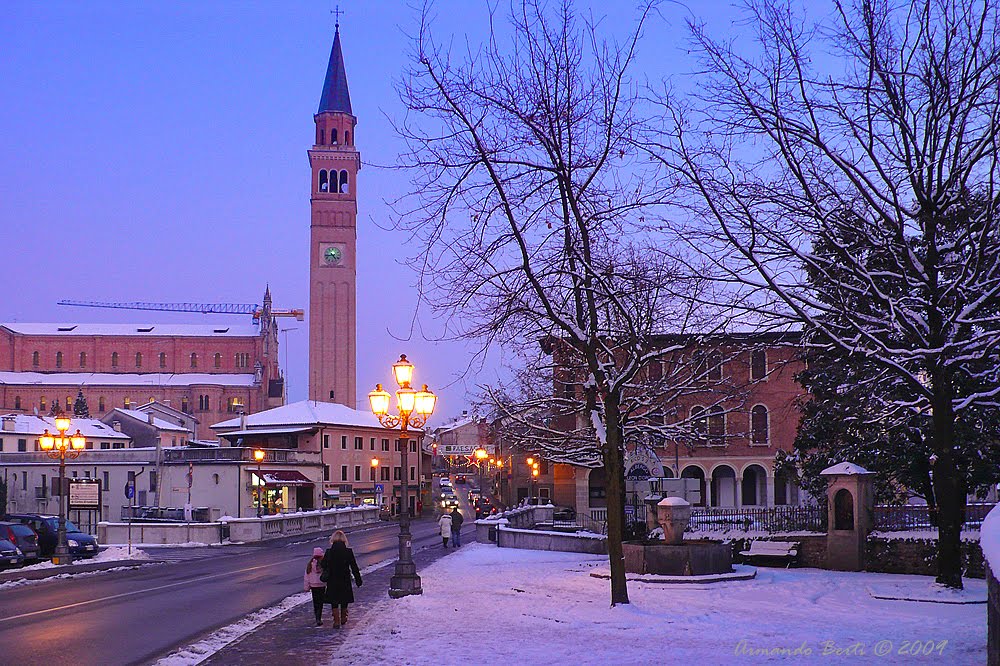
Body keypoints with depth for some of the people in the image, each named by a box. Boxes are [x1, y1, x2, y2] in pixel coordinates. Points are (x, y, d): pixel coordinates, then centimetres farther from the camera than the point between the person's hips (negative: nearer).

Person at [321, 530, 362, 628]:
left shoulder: (329, 552, -8)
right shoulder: (348, 551, -7)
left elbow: (324, 566, -2)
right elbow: (354, 567, -3)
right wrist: (358, 579, 4)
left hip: (332, 581, -1)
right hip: (345, 580, 1)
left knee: (334, 602, 8)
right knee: (344, 601, 18)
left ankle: (337, 621, 3)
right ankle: (343, 619, 29)